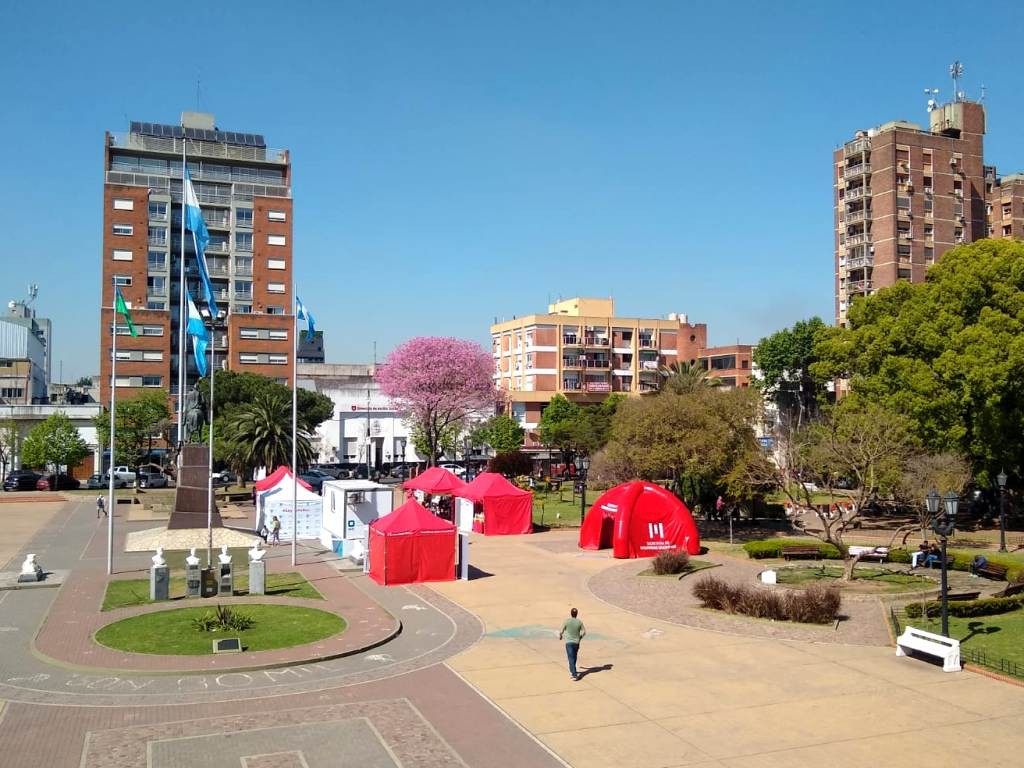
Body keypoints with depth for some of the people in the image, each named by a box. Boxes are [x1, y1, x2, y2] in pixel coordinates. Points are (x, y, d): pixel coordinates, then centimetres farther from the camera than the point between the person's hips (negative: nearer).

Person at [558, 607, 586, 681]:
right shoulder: (579, 622, -5)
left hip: (569, 642, -4)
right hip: (576, 642, 4)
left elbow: (561, 631, -8)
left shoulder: (566, 621, -13)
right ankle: (572, 671, 39)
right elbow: (584, 632, 2)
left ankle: (574, 674, -14)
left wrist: (560, 636, 15)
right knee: (574, 657, 23)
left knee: (571, 659, -5)